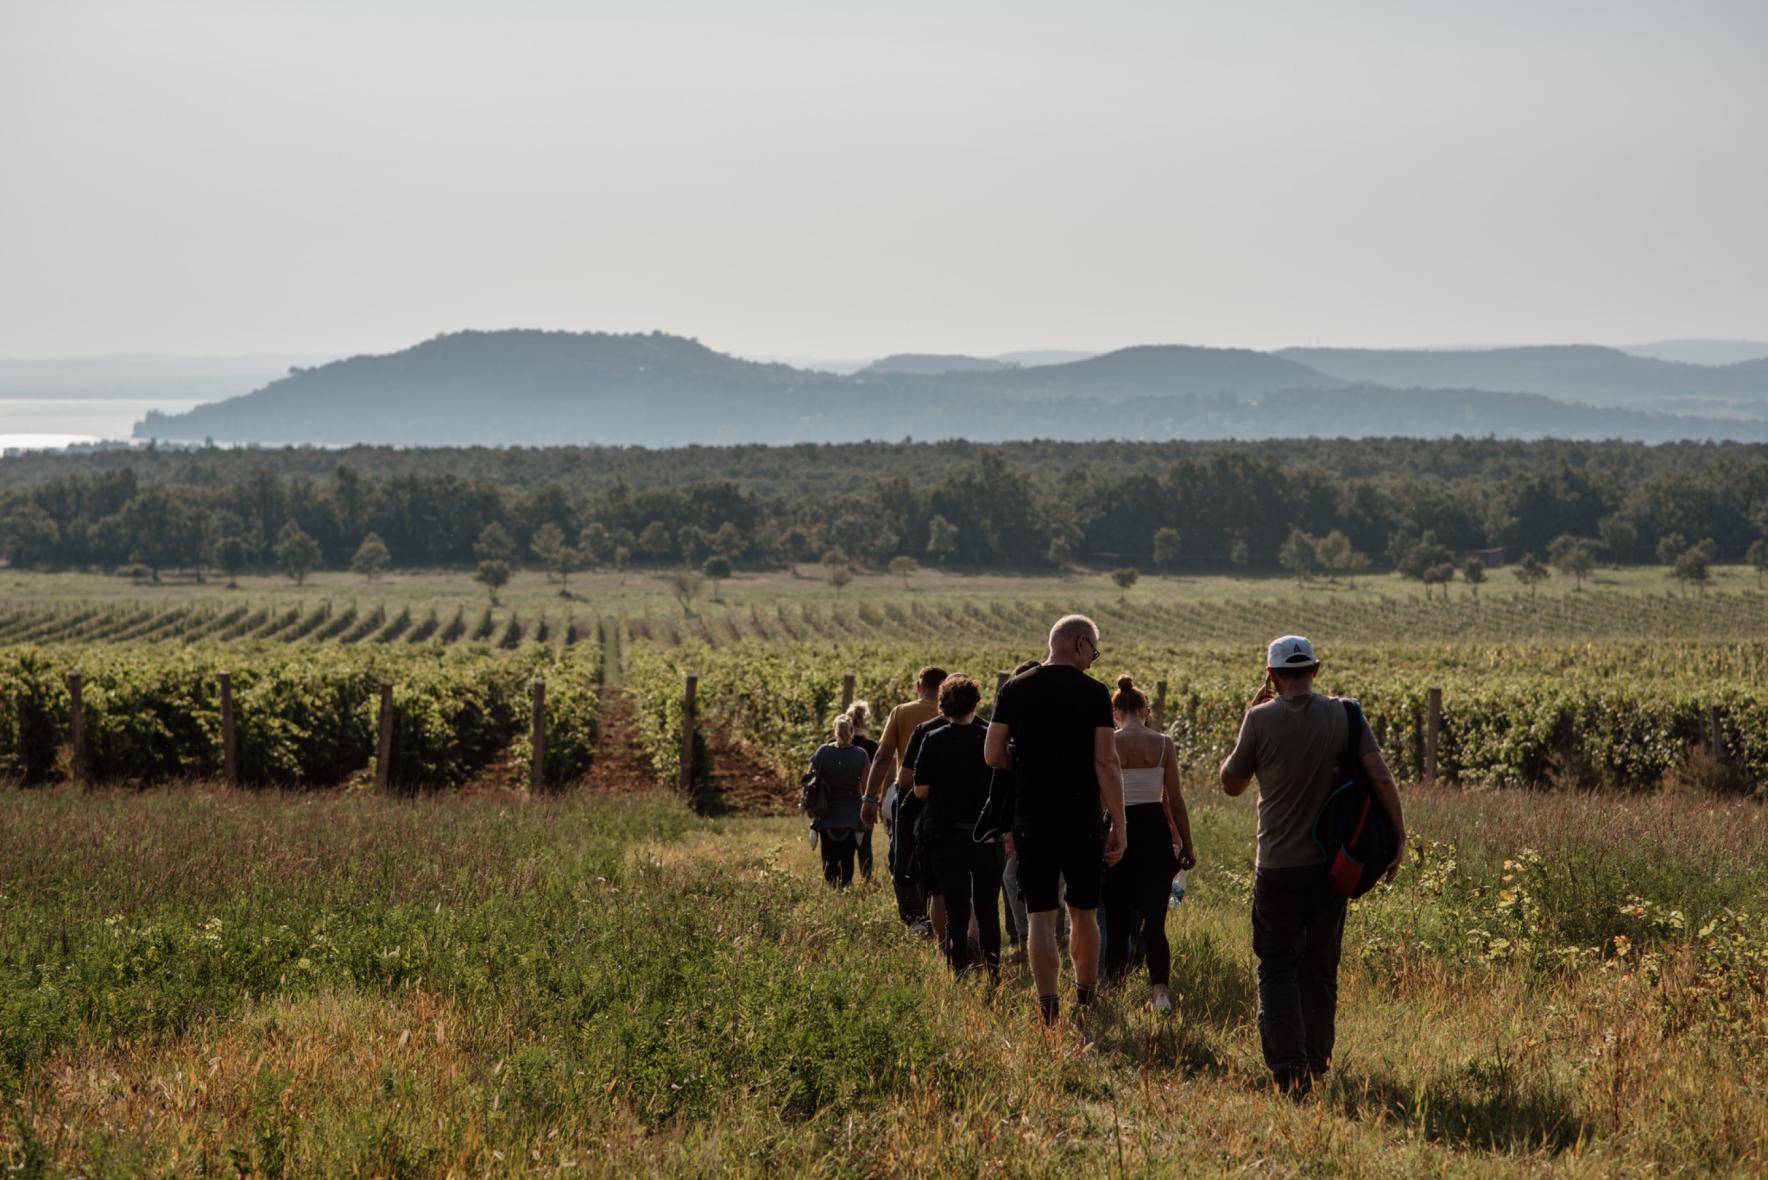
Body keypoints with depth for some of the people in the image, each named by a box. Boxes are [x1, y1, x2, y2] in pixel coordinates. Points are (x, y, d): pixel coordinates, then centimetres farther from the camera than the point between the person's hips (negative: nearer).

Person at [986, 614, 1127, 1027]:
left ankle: (1049, 1008, -6)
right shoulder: (1093, 693, -7)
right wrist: (1119, 827, -6)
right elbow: (1106, 763, -10)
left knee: (1040, 916, 2)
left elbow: (993, 755, 2)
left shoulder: (1014, 689, 2)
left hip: (1031, 818, 1)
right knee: (1083, 913, 14)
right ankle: (1086, 1000, 25)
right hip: (1081, 818, -1)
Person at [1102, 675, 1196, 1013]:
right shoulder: (1163, 744, -2)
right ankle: (1161, 988, -11)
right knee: (1154, 920, 4)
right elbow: (1175, 801, -1)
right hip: (1155, 830, 1)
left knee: (1117, 918, 12)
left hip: (1118, 831, -1)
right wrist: (1187, 845, 9)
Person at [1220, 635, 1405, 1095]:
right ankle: (1317, 1062, 23)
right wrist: (1398, 838, -2)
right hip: (1332, 862, 3)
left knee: (1278, 966, 2)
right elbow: (1381, 777, -9)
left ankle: (1288, 1065, -14)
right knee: (1321, 966, 16)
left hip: (1279, 865, -3)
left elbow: (1231, 783, 3)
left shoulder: (1261, 720, -9)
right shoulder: (1345, 716, -2)